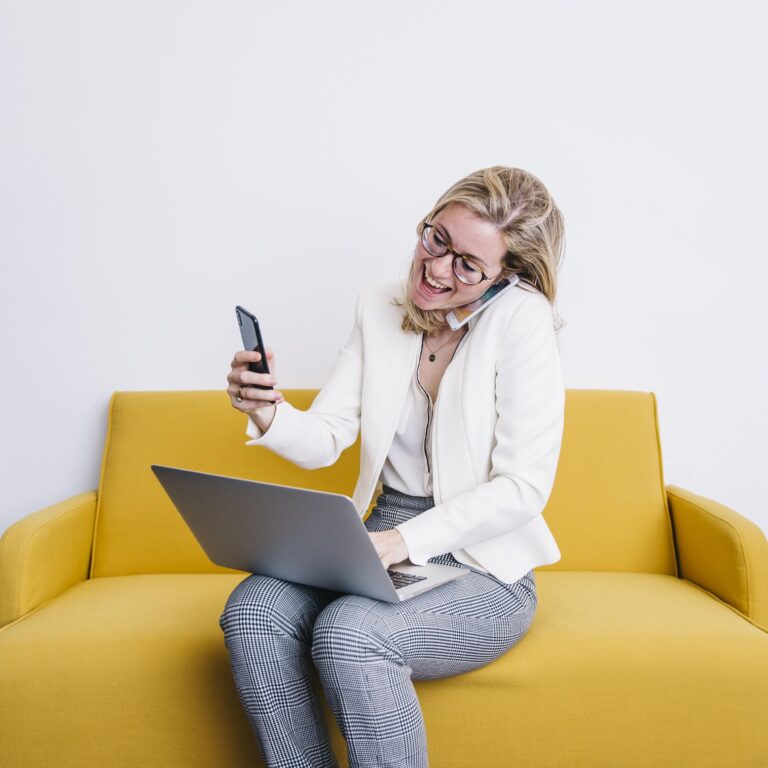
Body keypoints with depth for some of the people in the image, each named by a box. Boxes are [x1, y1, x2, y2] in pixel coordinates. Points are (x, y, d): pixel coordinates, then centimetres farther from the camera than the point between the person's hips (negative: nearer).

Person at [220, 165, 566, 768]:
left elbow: (524, 486, -16)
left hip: (485, 566, -5)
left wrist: (407, 540, -23)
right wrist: (270, 414, -19)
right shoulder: (379, 310, 5)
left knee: (348, 633, -31)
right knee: (251, 610, -20)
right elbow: (325, 442, 2)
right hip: (388, 549, 5)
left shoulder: (521, 316, -12)